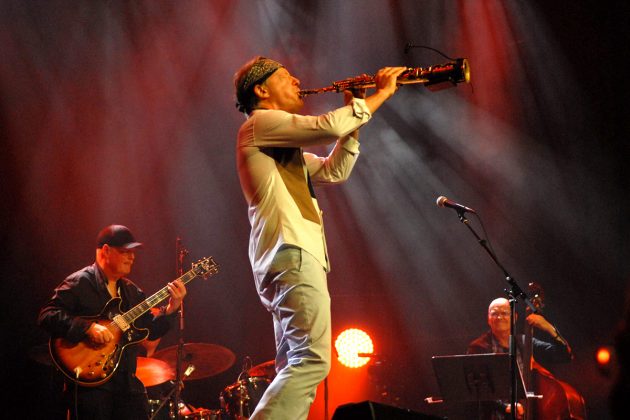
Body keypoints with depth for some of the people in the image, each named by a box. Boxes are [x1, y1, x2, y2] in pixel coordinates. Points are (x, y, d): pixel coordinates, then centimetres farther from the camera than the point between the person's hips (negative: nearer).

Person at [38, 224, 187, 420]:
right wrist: (89, 327, -25)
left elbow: (151, 330, 15)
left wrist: (172, 308, -2)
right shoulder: (79, 283, -6)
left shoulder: (131, 291, 18)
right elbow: (47, 316, -16)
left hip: (128, 383, 7)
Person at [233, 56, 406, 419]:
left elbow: (334, 171, 28)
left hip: (293, 257, 10)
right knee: (313, 360, -19)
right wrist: (381, 94, -3)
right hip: (292, 255, -10)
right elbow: (329, 127, -13)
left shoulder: (286, 149, 29)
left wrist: (356, 113, 20)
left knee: (297, 367, 6)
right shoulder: (259, 123, -1)